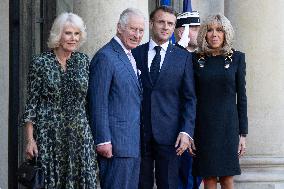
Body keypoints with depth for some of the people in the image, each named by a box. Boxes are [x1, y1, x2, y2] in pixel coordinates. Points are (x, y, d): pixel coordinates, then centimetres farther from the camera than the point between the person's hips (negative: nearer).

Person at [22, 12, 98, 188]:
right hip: (49, 134, -2)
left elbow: (90, 100, 11)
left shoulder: (83, 61, 7)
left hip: (80, 134, 3)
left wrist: (94, 133, 6)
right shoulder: (40, 62, -2)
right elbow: (32, 103, -1)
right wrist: (30, 139, -5)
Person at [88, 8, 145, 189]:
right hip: (116, 143, -9)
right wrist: (103, 140, -18)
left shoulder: (131, 57, 16)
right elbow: (98, 104, -15)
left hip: (134, 142, 9)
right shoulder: (105, 57, -12)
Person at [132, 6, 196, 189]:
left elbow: (189, 98, 3)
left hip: (169, 133, -1)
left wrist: (186, 131, -7)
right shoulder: (136, 53, 6)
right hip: (139, 133, 1)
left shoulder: (184, 57, 5)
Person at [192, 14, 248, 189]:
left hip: (228, 125, -1)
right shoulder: (196, 59, 4)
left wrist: (243, 133, -1)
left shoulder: (237, 58, 2)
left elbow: (241, 96, 2)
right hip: (204, 125, 1)